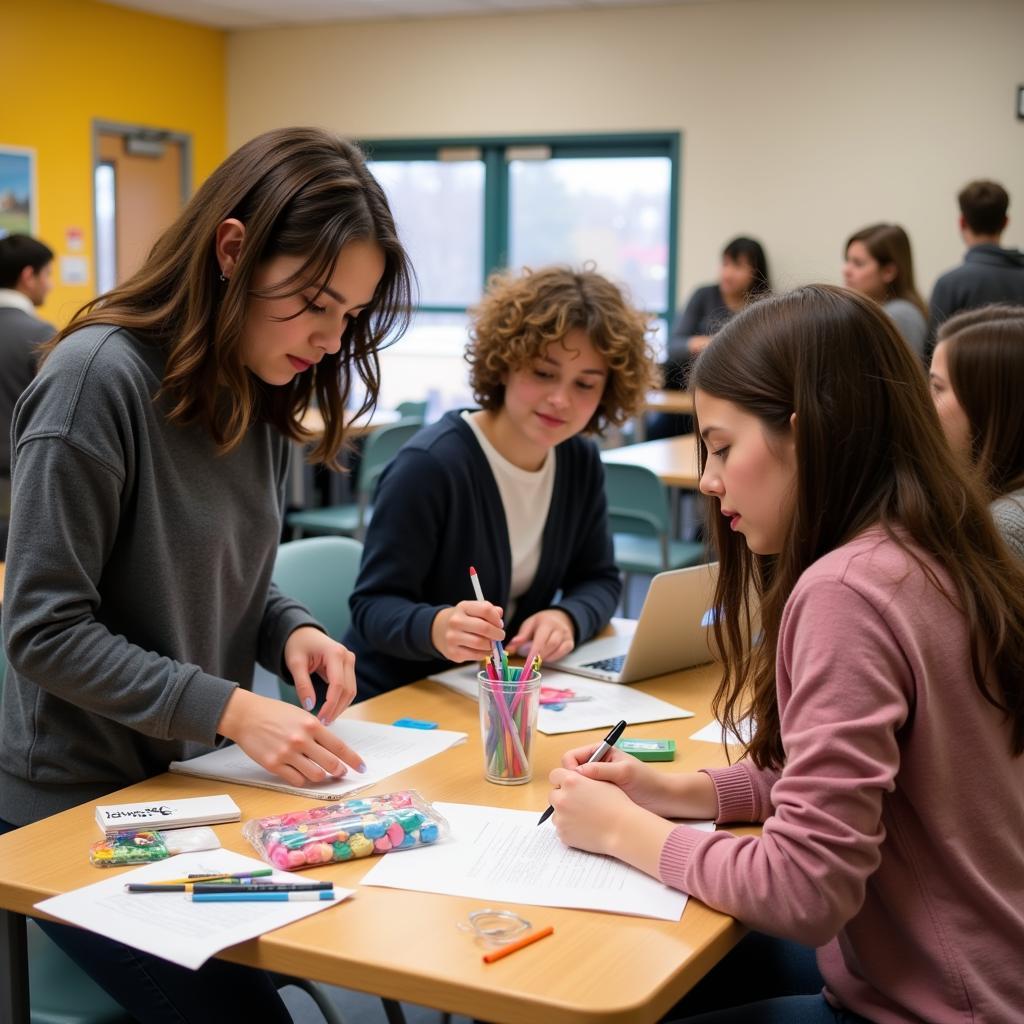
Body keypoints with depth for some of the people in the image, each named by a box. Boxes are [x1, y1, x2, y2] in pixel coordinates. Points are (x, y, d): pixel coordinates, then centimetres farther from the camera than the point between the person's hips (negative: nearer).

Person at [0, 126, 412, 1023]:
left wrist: (292, 631, -7)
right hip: (80, 808, -6)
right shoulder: (98, 377, -20)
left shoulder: (263, 393, 4)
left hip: (203, 781, 7)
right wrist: (233, 710, -24)